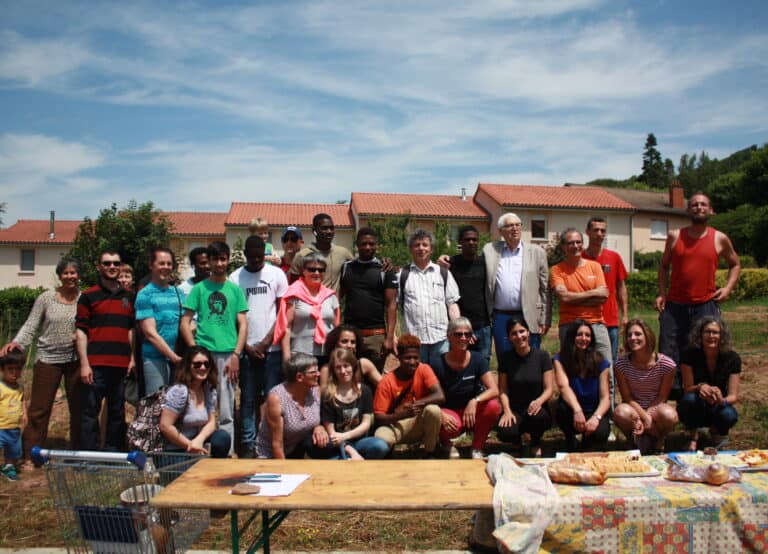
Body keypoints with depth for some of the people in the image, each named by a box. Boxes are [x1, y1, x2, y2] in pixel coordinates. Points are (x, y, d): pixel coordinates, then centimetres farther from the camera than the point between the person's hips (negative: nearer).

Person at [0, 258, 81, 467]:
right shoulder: (46, 298, -2)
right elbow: (30, 326, -4)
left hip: (76, 360, 1)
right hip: (48, 359, -1)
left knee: (78, 408, 9)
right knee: (39, 409, 3)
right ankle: (29, 455, 13)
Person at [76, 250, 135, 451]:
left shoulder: (129, 297, 13)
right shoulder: (88, 296, 2)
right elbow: (81, 331, -2)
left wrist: (133, 358, 7)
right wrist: (84, 364, -9)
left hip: (121, 365, 4)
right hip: (95, 364, -4)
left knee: (117, 413, 10)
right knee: (90, 413, 1)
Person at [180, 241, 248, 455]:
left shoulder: (235, 289, 10)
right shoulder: (199, 288, 8)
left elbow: (243, 324, 7)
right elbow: (185, 322, 5)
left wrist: (236, 355, -4)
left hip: (228, 354, 1)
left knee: (226, 412, 5)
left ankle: (226, 452, 14)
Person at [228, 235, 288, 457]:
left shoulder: (276, 274, 3)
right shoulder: (235, 277, 4)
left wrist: (267, 341, -5)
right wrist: (246, 346, -3)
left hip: (272, 347, 0)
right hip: (247, 348, 1)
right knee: (248, 399, 6)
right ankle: (249, 444, 14)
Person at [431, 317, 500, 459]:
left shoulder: (477, 360, -8)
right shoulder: (438, 364, -13)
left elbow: (494, 390, -16)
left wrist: (475, 401, -34)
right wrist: (440, 414, -29)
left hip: (472, 411, 3)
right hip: (449, 412, -3)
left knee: (493, 406, -29)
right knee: (450, 426, -38)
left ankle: (477, 448, -3)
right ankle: (445, 442, 3)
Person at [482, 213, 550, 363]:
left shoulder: (537, 252, 5)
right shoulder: (489, 250, 7)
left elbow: (545, 289, 3)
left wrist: (545, 320, -2)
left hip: (529, 317, -1)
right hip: (500, 317, 1)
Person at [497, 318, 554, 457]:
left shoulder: (542, 356, -3)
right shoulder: (506, 358, 1)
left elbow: (549, 388, -5)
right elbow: (503, 390, 2)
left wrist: (539, 401, -26)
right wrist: (507, 411, -16)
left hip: (536, 409, 0)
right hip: (514, 410, 1)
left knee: (537, 415, -38)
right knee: (505, 434, -31)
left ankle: (535, 443, 0)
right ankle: (523, 437, 9)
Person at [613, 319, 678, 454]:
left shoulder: (666, 364, -13)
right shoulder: (621, 363, -11)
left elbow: (662, 397, -9)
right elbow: (627, 397, -8)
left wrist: (643, 419, -19)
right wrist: (645, 417, -23)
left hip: (655, 409, 0)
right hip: (633, 408, 0)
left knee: (669, 415, -35)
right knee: (620, 412, -36)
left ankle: (658, 442, 0)